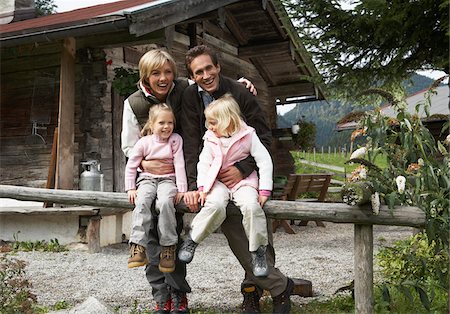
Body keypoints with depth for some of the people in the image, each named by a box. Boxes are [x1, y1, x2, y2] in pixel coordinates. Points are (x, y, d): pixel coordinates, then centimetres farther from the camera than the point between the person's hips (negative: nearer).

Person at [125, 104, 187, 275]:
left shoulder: (176, 140, 1)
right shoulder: (144, 142, 1)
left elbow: (179, 165, -2)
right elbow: (131, 166, 7)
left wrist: (181, 189, -9)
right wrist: (130, 188, -1)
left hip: (167, 179, -1)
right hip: (147, 179, 1)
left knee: (165, 202, -34)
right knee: (142, 201, -31)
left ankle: (168, 248, -25)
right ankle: (138, 248, -33)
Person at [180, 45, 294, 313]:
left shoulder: (241, 94, -10)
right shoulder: (191, 98, -3)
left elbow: (264, 138, -10)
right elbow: (192, 144, -9)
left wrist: (243, 169, -23)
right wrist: (193, 185, -18)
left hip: (247, 172, -1)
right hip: (215, 177, 1)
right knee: (236, 234, -10)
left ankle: (253, 289, 15)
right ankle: (280, 286, 2)